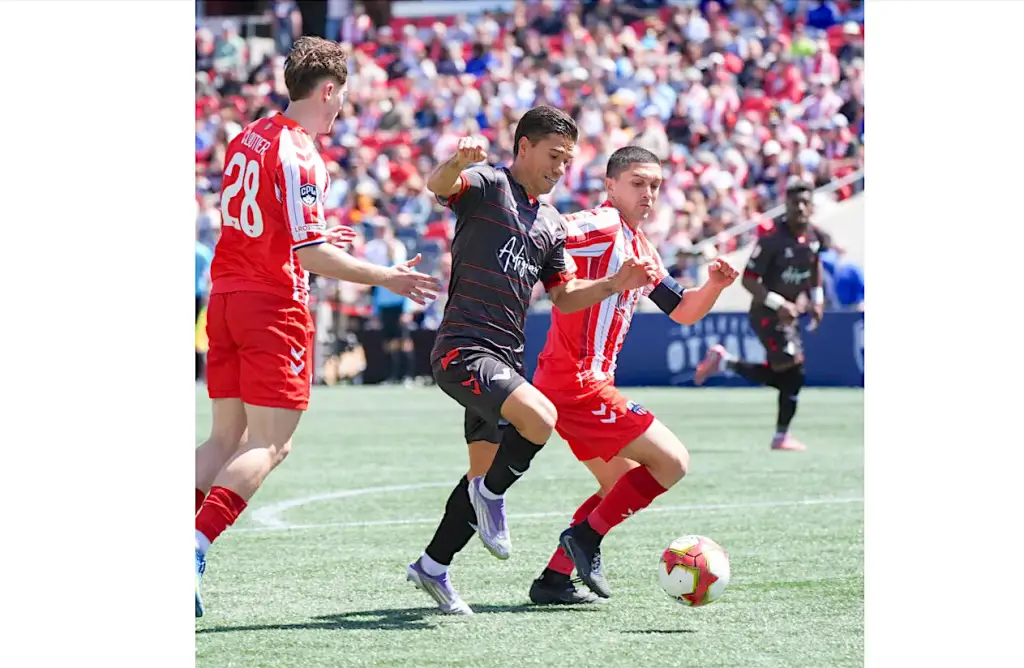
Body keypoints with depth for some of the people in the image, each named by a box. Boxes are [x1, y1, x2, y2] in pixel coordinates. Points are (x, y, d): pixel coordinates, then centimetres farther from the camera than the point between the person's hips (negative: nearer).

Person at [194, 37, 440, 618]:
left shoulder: (249, 138, 10)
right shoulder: (299, 157, -16)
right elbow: (310, 255, -19)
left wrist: (316, 237, 30)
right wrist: (386, 278, -13)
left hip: (226, 296, 8)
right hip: (274, 306, -8)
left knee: (227, 438, 14)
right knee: (268, 447, -4)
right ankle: (194, 551, -16)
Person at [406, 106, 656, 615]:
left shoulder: (551, 223, 19)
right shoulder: (487, 185, -5)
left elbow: (564, 297, 22)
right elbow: (438, 185, -27)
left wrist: (616, 284, 6)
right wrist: (459, 161, -50)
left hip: (505, 357, 9)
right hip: (462, 349, -9)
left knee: (486, 470, 13)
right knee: (540, 418, -28)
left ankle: (433, 567, 27)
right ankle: (490, 495, -3)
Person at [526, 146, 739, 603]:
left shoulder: (642, 250, 18)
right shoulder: (603, 226, -12)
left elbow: (682, 311, 22)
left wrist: (714, 286, 6)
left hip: (589, 382, 10)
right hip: (576, 382, -10)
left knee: (624, 485, 20)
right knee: (672, 462, -8)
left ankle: (553, 580, 16)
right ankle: (586, 537, -3)